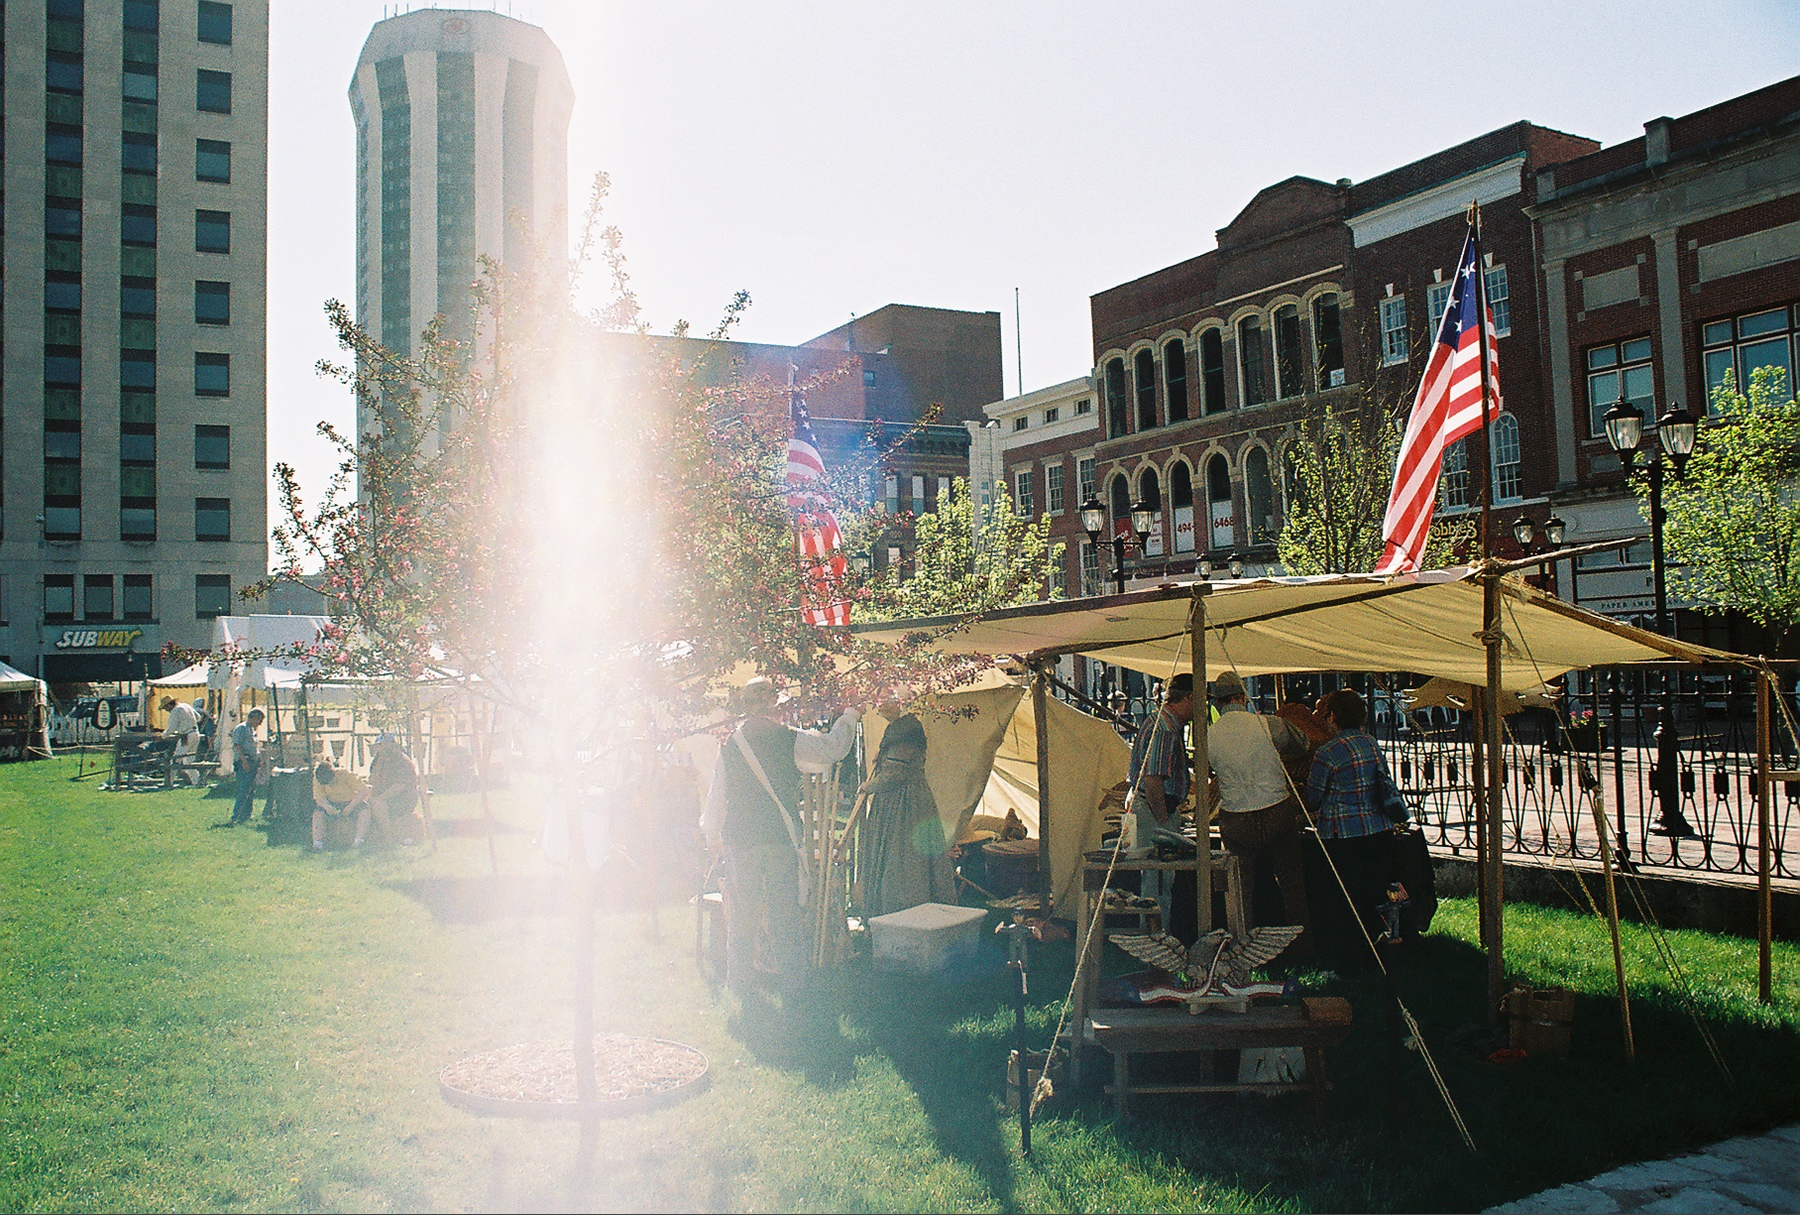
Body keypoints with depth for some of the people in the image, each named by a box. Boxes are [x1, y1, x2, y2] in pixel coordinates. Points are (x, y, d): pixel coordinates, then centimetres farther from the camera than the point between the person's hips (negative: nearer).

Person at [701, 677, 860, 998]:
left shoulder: (730, 746, 1)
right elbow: (833, 748, 7)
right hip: (782, 838, -1)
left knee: (742, 911, 9)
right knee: (784, 908, 7)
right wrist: (848, 717, 25)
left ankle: (741, 978, 15)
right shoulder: (791, 740, -5)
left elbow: (717, 794, 8)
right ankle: (790, 979, 12)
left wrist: (712, 833, 22)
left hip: (740, 839, 1)